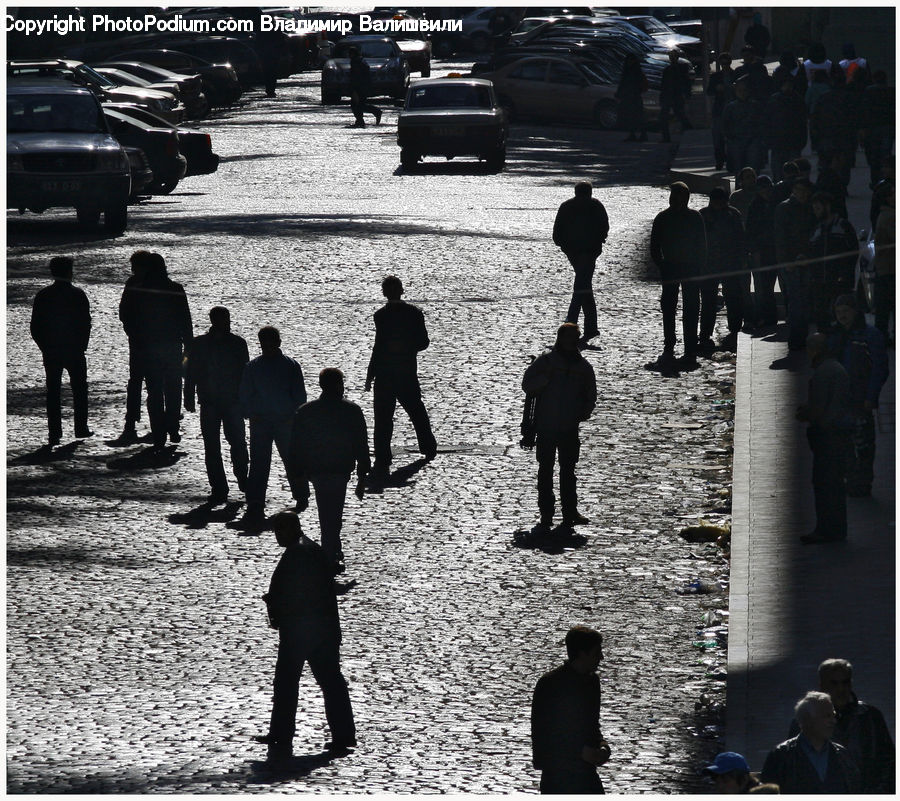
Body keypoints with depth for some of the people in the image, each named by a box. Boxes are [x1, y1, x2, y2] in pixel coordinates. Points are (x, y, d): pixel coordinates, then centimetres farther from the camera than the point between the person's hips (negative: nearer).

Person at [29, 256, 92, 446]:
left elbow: (35, 327, 1)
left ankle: (54, 433, 0)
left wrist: (45, 346, 10)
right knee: (79, 389, 12)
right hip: (74, 352, -2)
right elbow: (86, 324, -6)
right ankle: (81, 428, 10)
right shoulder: (78, 295, -6)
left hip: (50, 353, 2)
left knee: (53, 392, 4)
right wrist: (81, 346, 5)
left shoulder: (43, 296, 0)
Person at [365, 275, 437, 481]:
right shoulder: (415, 312, 0)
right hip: (409, 371, 4)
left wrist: (370, 376, -8)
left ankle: (383, 460, -10)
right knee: (416, 410, 23)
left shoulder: (382, 315, -14)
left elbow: (379, 347, -15)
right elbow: (423, 342, 4)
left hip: (385, 373, -4)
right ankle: (429, 449, 38)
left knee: (383, 417, -2)